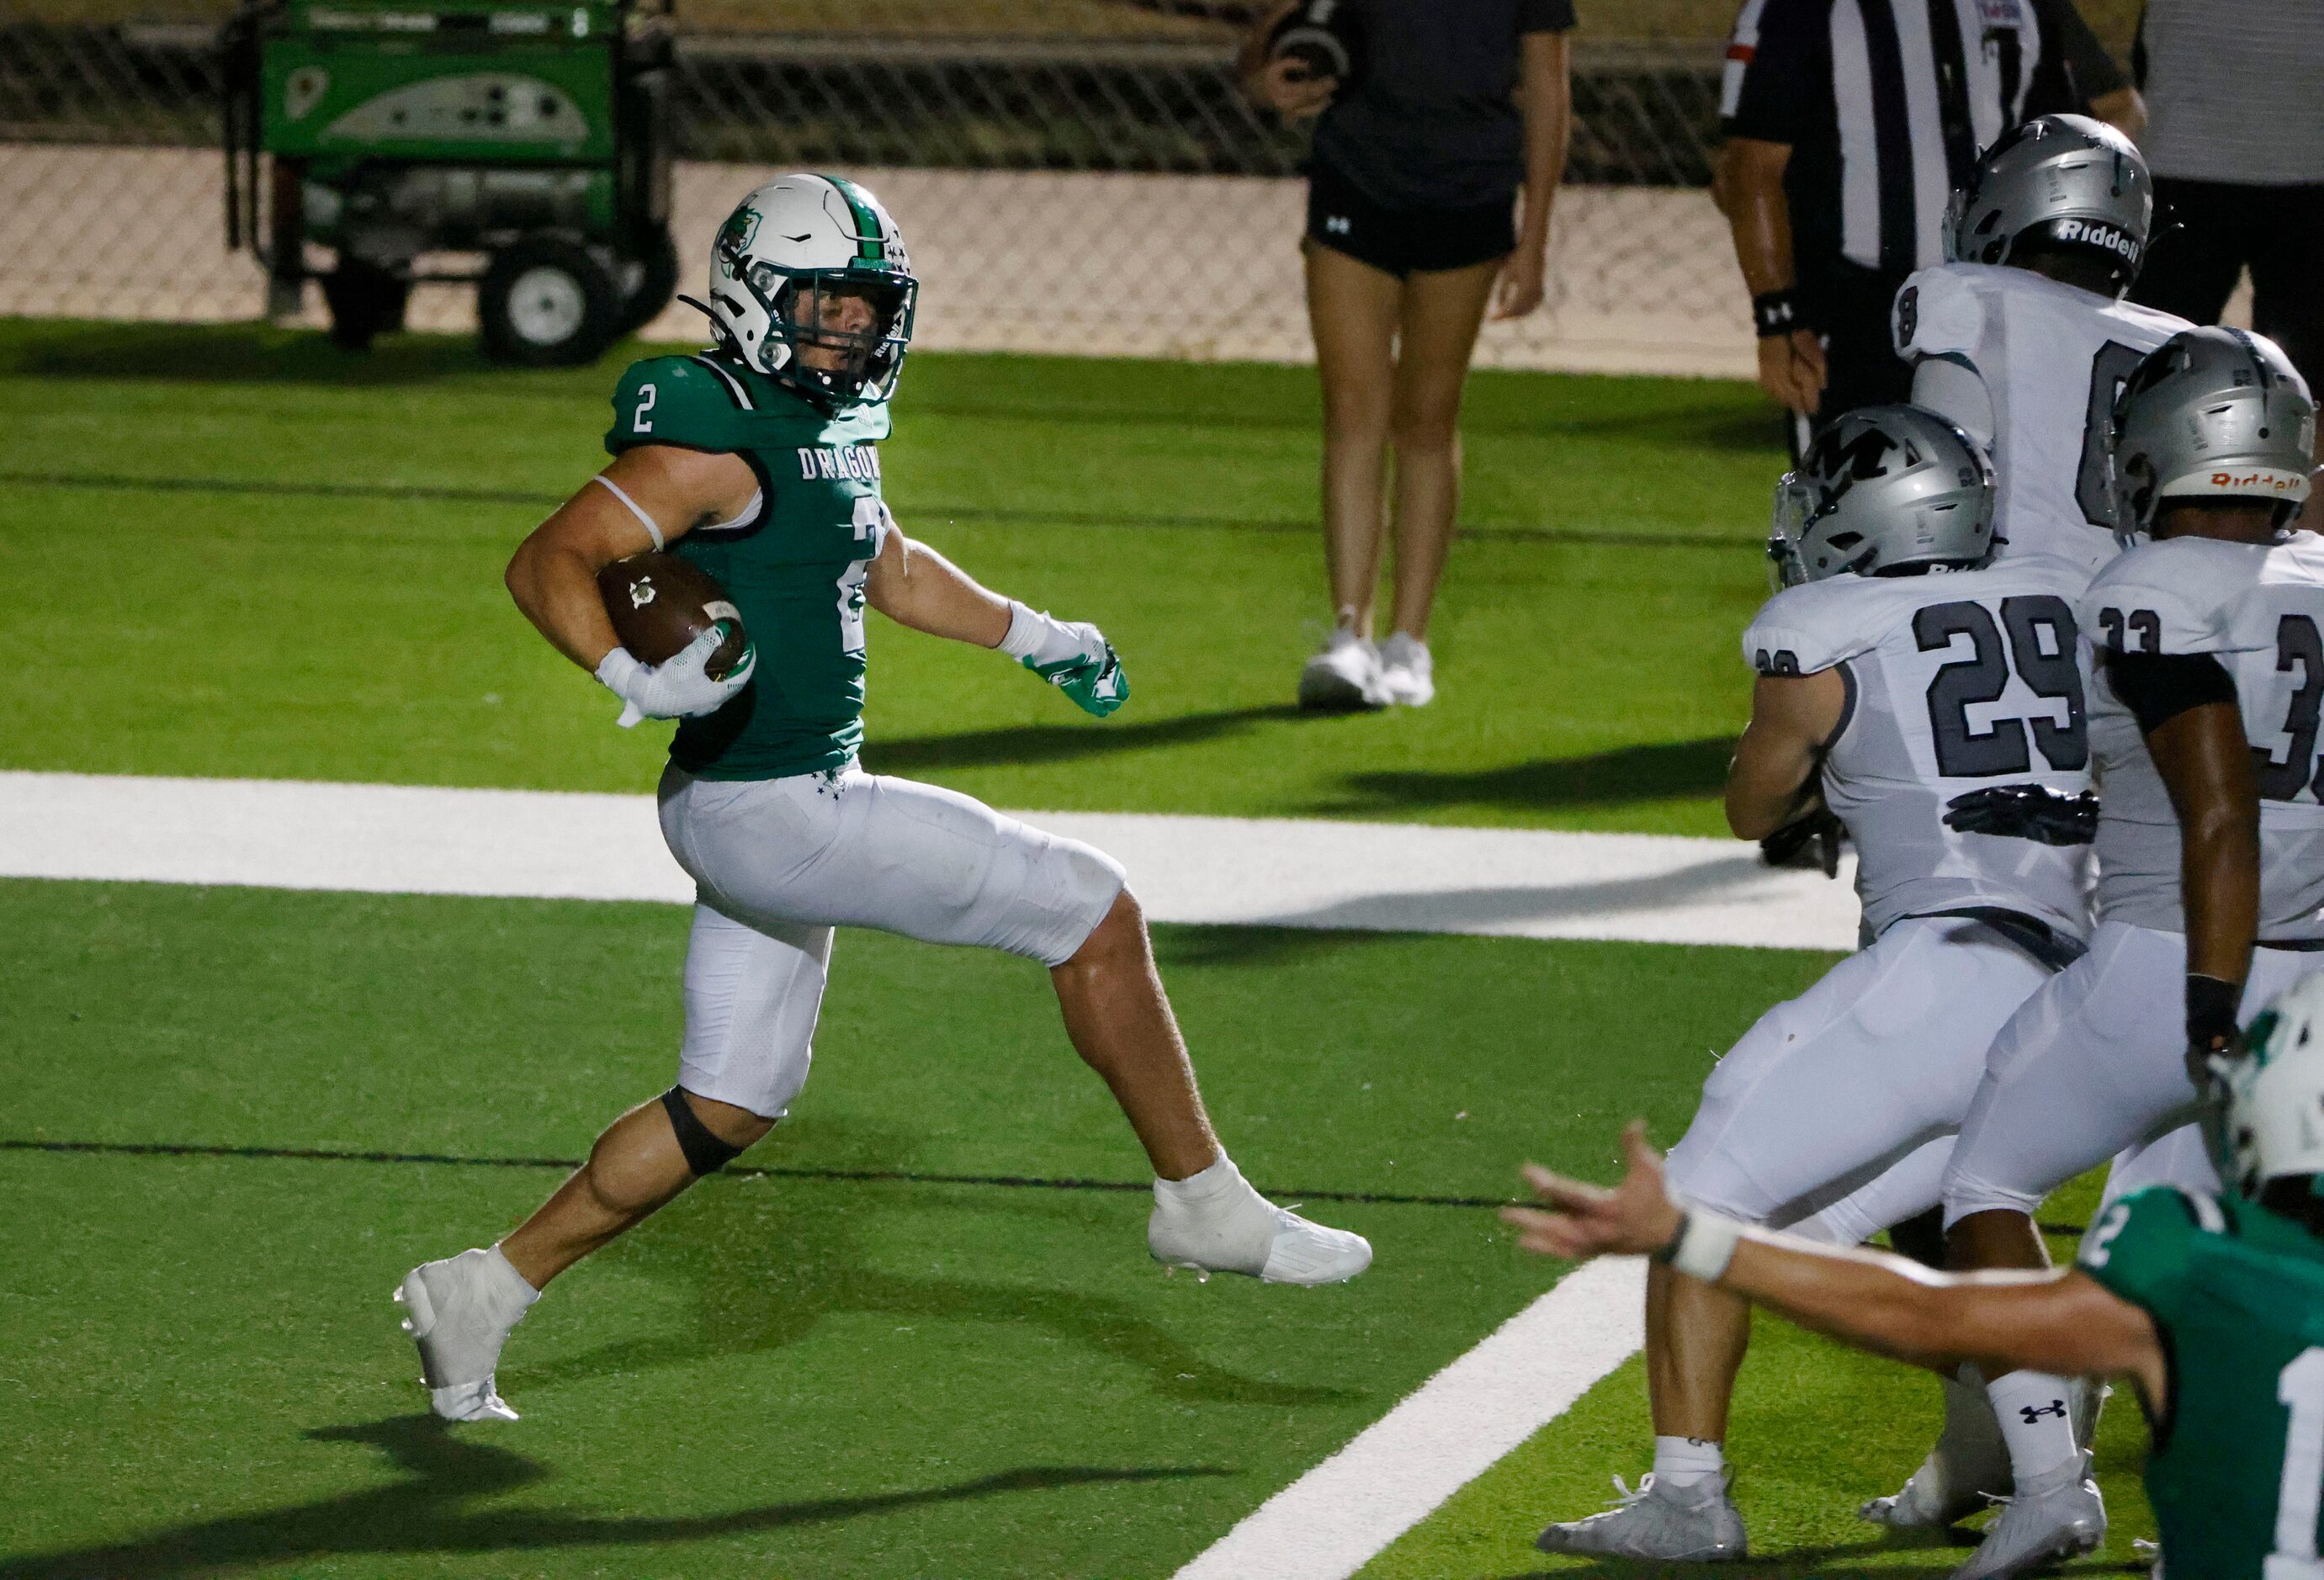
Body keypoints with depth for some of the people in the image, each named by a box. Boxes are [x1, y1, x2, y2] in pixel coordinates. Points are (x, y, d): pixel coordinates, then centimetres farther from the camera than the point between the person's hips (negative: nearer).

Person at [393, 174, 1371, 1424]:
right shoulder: (721, 440, -18)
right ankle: (1202, 1203, 8)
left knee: (729, 1106, 18)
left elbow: (888, 570, 30)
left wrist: (1034, 637, 30)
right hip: (770, 811, -10)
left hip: (804, 796, 10)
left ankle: (483, 1293, 22)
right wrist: (633, 676, -38)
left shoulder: (830, 425, 11)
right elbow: (548, 563, -24)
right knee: (1093, 914, -3)